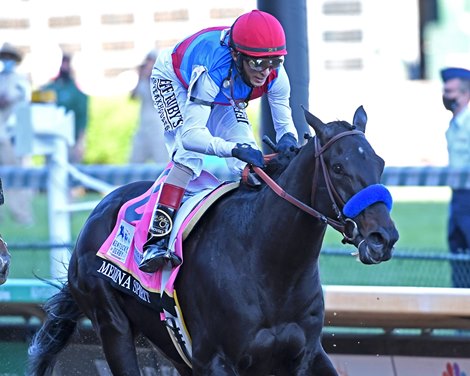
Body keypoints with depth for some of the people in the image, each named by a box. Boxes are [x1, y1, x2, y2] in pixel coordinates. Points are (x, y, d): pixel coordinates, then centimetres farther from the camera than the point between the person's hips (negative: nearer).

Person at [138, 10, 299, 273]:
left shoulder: (275, 75, -31)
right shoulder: (211, 72, -47)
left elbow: (285, 122, -18)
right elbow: (190, 134, -52)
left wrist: (287, 139, -44)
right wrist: (235, 148, -67)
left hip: (223, 96, 6)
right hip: (175, 83, -6)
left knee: (249, 162, -10)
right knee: (190, 157, -27)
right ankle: (157, 241, -31)